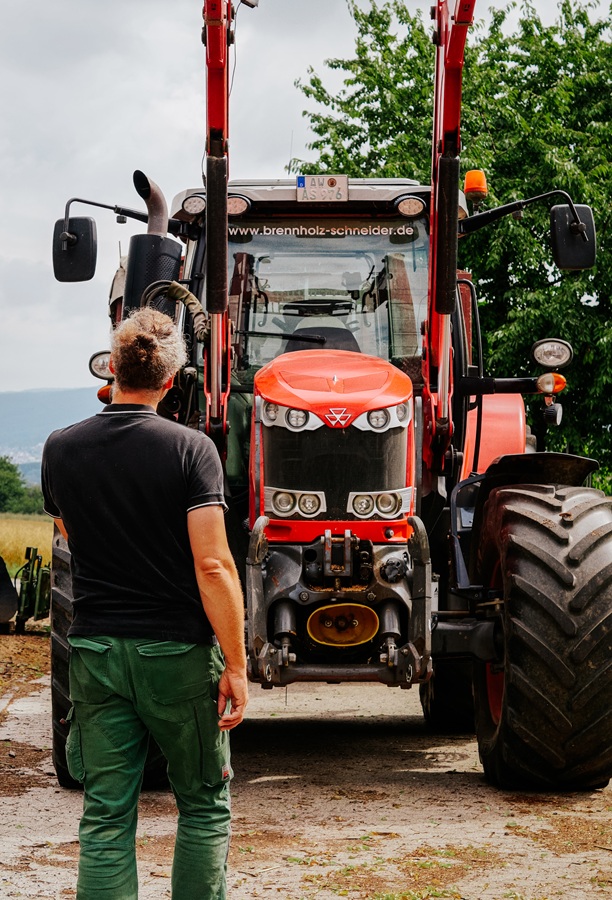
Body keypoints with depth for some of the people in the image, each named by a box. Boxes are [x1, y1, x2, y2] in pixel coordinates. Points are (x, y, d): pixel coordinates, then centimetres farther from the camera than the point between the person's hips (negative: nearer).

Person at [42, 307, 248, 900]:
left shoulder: (61, 448, 1)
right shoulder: (190, 449, -11)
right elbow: (212, 566, -16)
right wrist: (235, 665, -10)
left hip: (95, 650, 3)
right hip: (179, 651, -3)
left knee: (105, 816, 6)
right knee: (204, 805, 13)